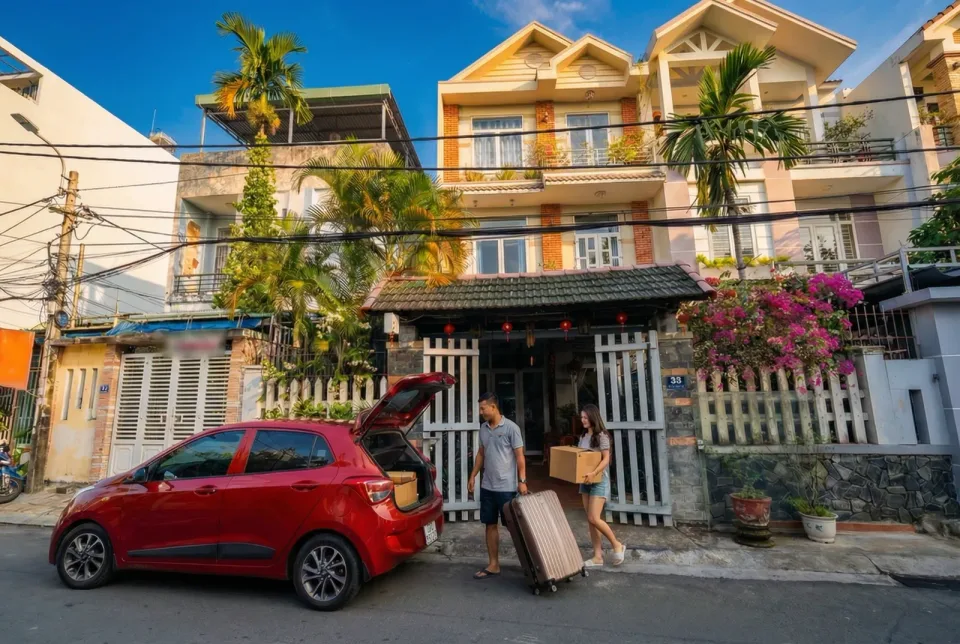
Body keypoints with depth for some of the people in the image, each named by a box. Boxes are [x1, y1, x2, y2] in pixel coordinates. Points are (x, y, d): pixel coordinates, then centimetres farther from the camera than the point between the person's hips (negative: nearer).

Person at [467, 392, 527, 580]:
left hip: (507, 487, -6)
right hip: (487, 486, 6)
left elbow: (520, 456, -10)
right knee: (490, 525, 11)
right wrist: (473, 475, 12)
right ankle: (493, 565, 23)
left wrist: (522, 481, -15)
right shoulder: (483, 428, 7)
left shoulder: (511, 427, -12)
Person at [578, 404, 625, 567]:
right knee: (590, 519, 8)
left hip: (599, 481, -8)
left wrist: (594, 473, -30)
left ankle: (617, 545, 11)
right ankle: (598, 556, 16)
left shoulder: (601, 436, -12)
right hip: (585, 481, 8)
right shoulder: (583, 436, 11)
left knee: (594, 518, -11)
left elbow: (606, 459, -17)